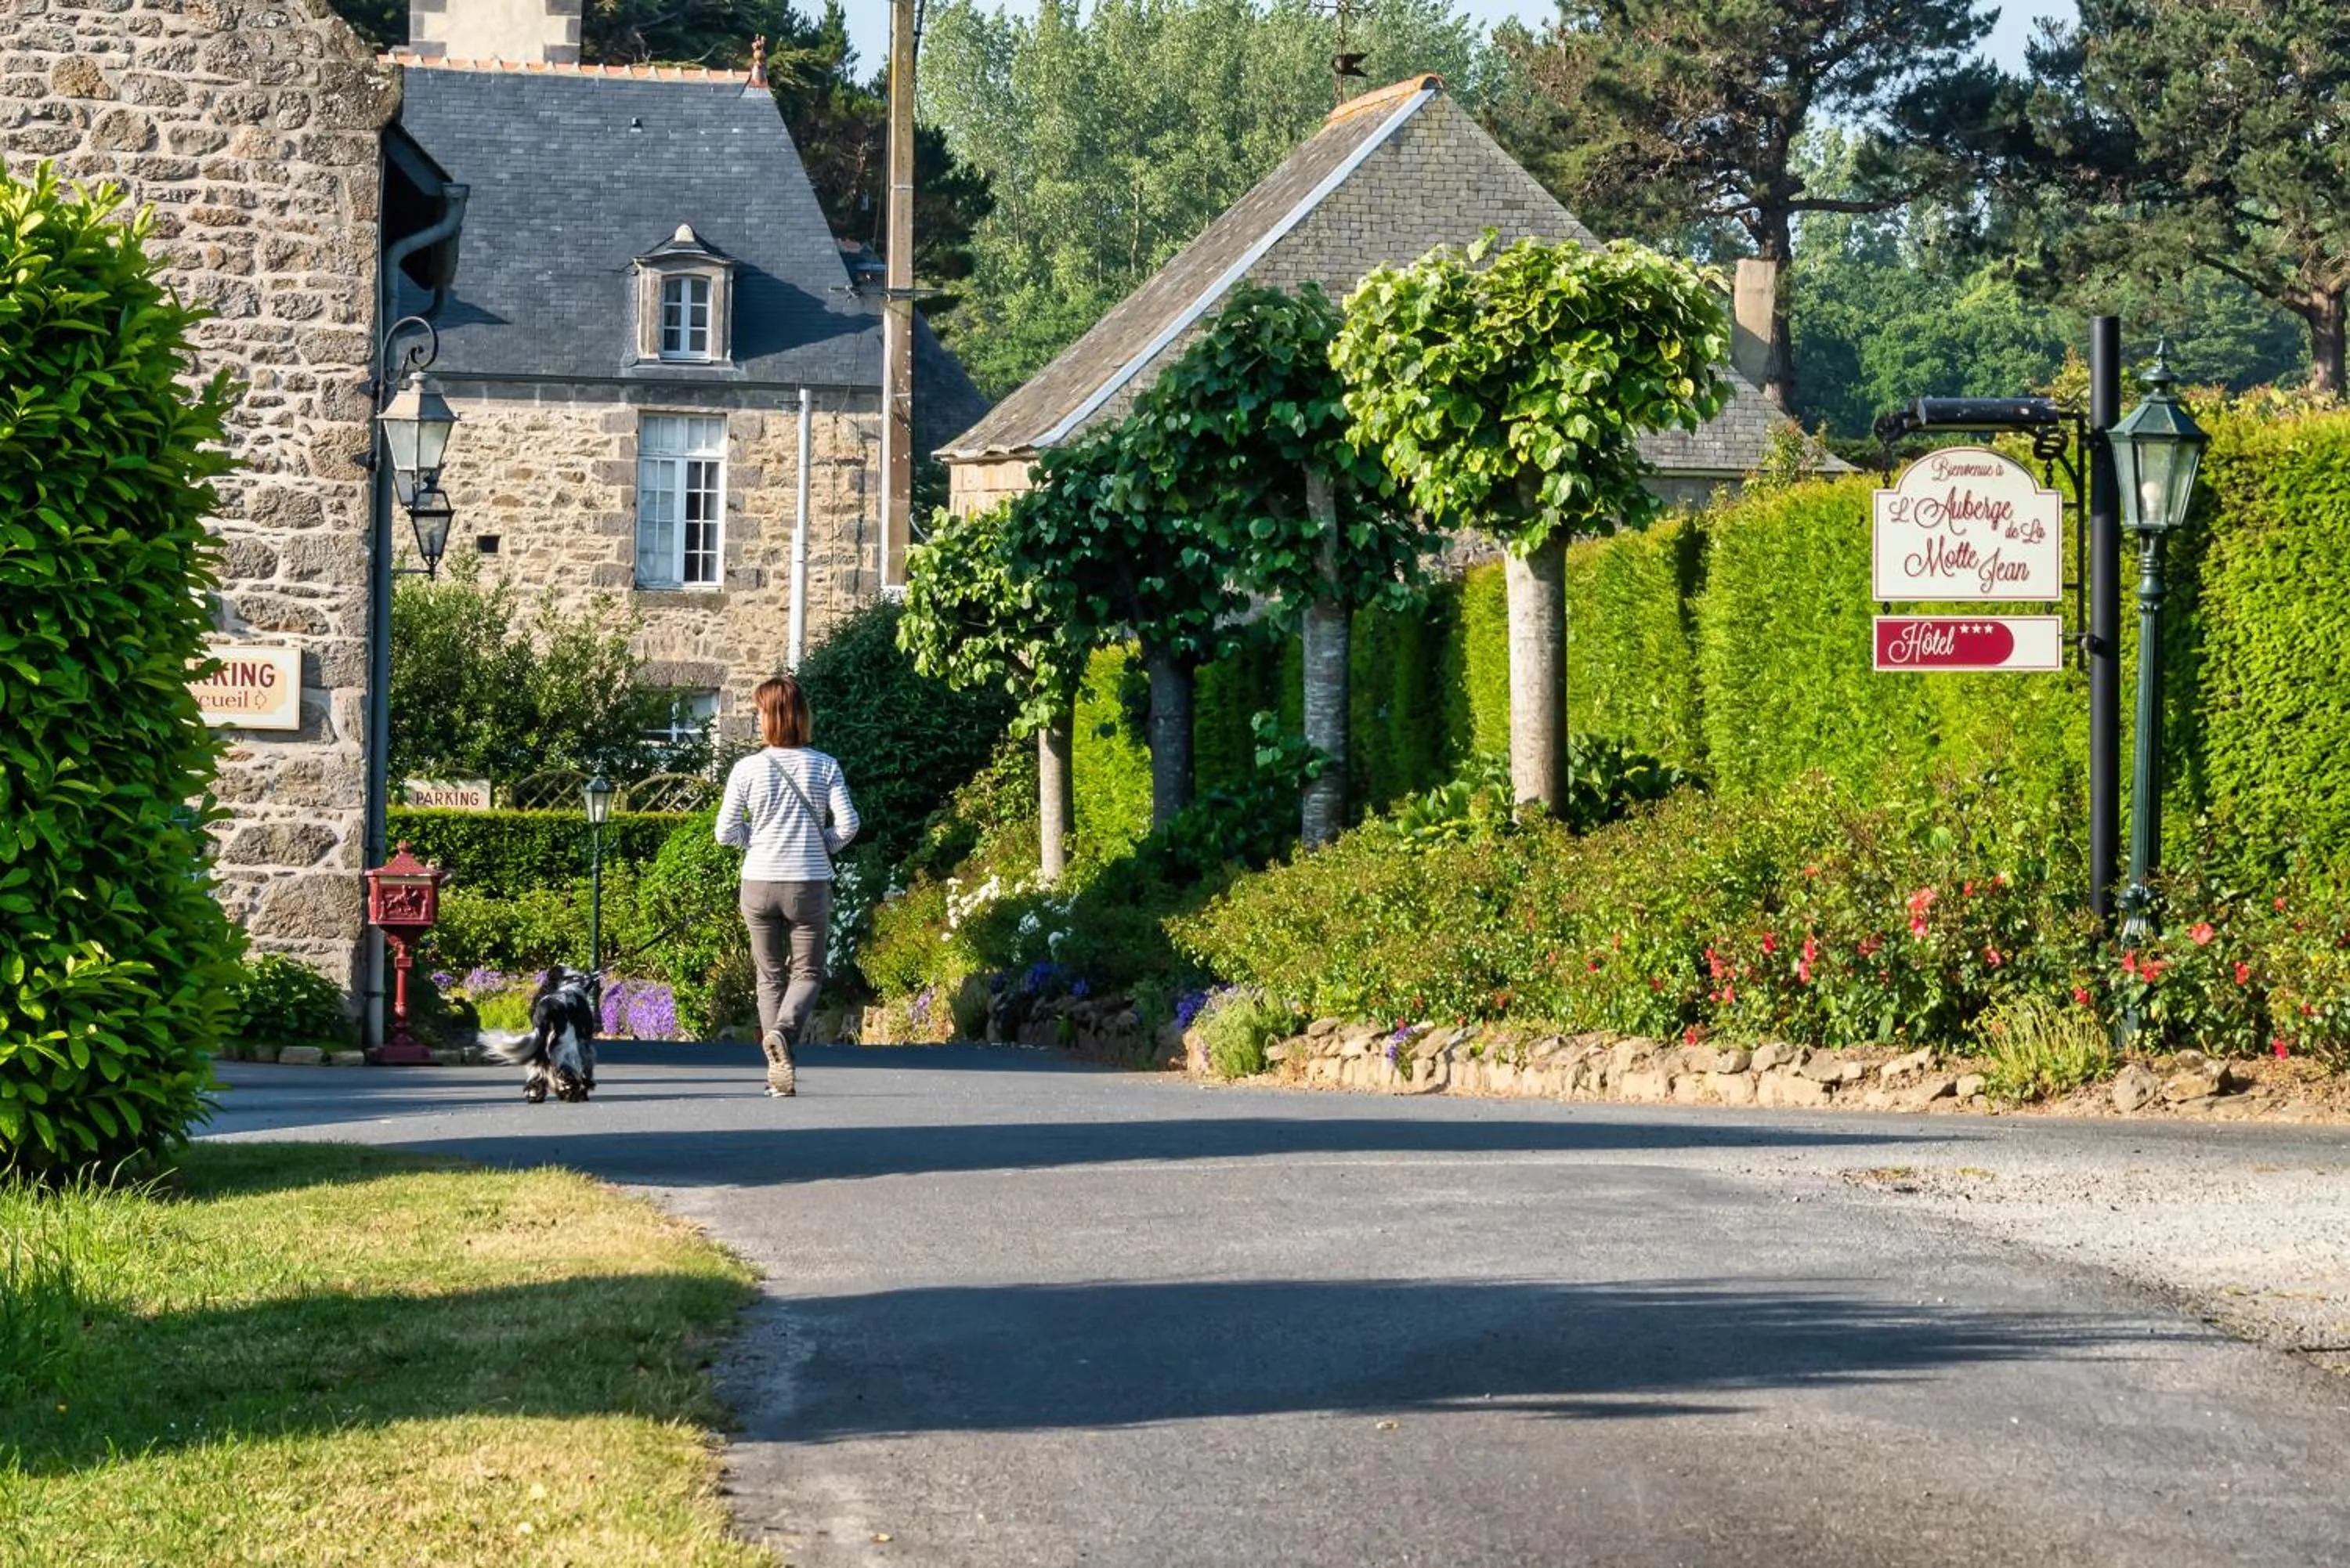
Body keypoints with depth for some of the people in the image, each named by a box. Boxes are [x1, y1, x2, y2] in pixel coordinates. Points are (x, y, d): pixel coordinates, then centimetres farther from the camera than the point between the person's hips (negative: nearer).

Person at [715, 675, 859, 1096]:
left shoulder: (748, 769, -7)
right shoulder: (825, 767, -5)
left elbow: (726, 832, -4)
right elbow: (848, 824, -9)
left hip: (759, 884, 0)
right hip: (810, 884, 0)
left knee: (770, 976, 13)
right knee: (807, 972, 10)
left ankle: (778, 1069, 8)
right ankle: (784, 1030, -21)